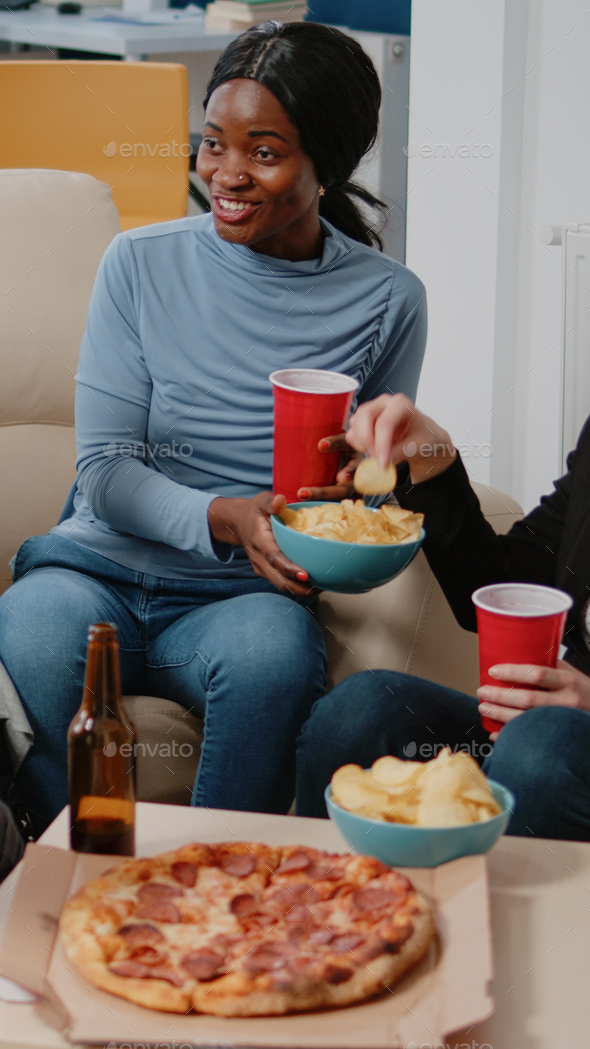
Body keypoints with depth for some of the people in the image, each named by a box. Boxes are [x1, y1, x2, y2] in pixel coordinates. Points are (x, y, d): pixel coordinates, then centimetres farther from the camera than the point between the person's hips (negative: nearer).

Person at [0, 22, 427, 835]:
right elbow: (104, 470, -1)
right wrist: (224, 518, -20)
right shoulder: (142, 264, 3)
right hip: (103, 563, 1)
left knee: (274, 653, -36)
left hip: (242, 595, 0)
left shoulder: (387, 302, 3)